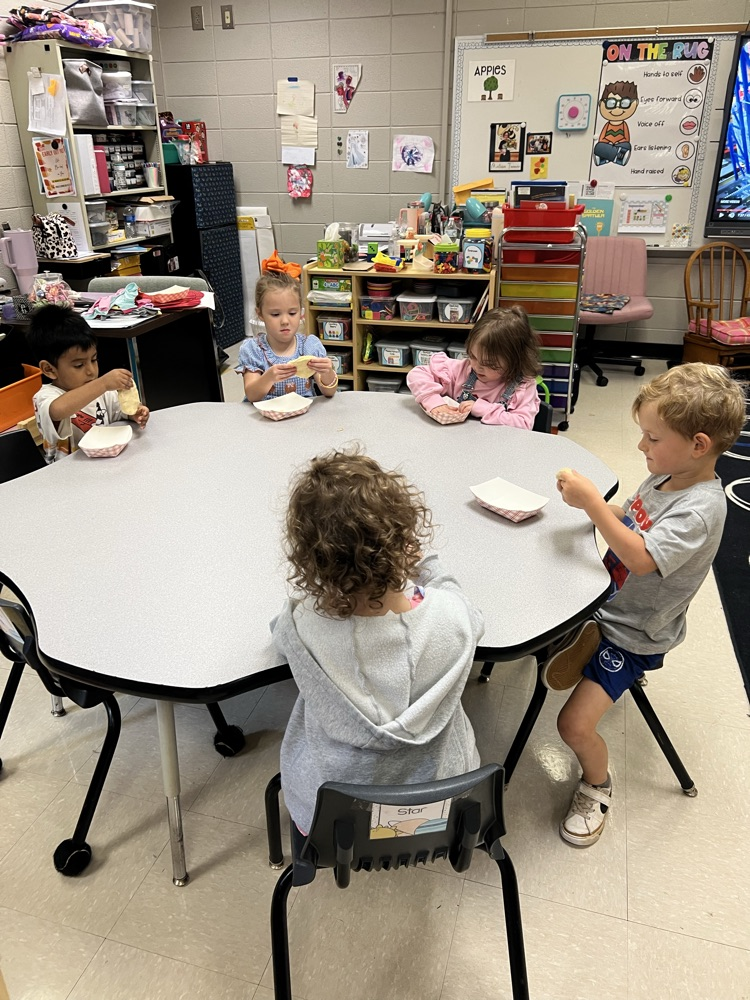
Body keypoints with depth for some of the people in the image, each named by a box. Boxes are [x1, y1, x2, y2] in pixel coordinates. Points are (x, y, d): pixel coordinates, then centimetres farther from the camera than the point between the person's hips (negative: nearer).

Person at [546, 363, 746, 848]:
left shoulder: (700, 510, -29)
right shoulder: (667, 474, -3)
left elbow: (640, 558, -40)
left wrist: (591, 501, -38)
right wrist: (594, 505, -6)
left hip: (633, 633, -8)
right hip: (609, 604, 8)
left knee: (575, 724, -8)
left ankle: (597, 786, 19)